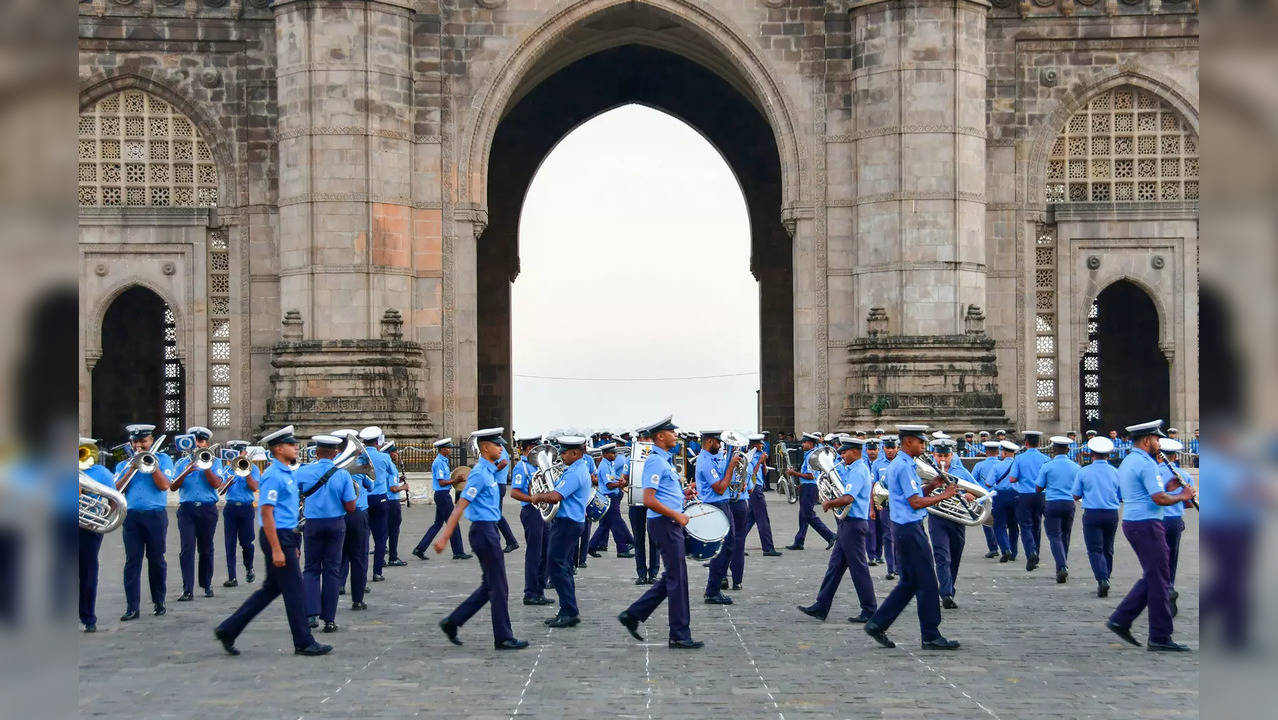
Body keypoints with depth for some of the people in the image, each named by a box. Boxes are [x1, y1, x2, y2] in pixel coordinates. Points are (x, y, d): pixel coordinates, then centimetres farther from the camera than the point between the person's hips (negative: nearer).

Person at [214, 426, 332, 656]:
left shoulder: (286, 474, 15)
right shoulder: (273, 475, -15)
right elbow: (267, 513, -20)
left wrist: (293, 545, 22)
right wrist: (276, 550, -22)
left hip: (286, 536, 10)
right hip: (277, 537, -10)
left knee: (271, 589, 14)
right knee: (294, 591, -3)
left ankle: (228, 630, 18)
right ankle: (304, 643, 6)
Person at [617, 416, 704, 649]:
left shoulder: (663, 460, 16)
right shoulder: (655, 462, -16)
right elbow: (649, 500, -23)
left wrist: (683, 493, 11)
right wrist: (676, 515, -19)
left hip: (670, 524, 10)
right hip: (665, 524, -10)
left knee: (672, 578, 14)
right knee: (677, 579, -5)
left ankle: (633, 615, 18)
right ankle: (680, 636, 1)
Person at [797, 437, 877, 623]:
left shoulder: (857, 471, -17)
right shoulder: (860, 467, 15)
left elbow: (847, 498, -28)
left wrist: (828, 503, -13)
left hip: (853, 523, -10)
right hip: (848, 523, 10)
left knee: (858, 568, -4)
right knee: (835, 565, 10)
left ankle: (870, 611, 2)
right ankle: (821, 607, 13)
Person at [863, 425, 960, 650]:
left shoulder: (897, 465, 16)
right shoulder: (904, 467, -16)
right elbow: (915, 503, -20)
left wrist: (932, 485, 5)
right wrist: (944, 495, -12)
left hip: (904, 529, 10)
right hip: (910, 529, -10)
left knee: (910, 582, 15)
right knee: (926, 583, -4)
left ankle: (877, 624, 15)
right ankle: (931, 636, 1)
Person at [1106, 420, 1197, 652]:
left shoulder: (1126, 463, 16)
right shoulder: (1146, 464, -15)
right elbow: (1159, 499, -21)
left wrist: (1167, 487, 17)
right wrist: (1182, 496, -4)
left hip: (1130, 522, 10)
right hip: (1146, 524, -10)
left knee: (1151, 577, 15)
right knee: (1159, 580, -4)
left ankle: (1120, 619, 11)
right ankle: (1160, 637, -2)